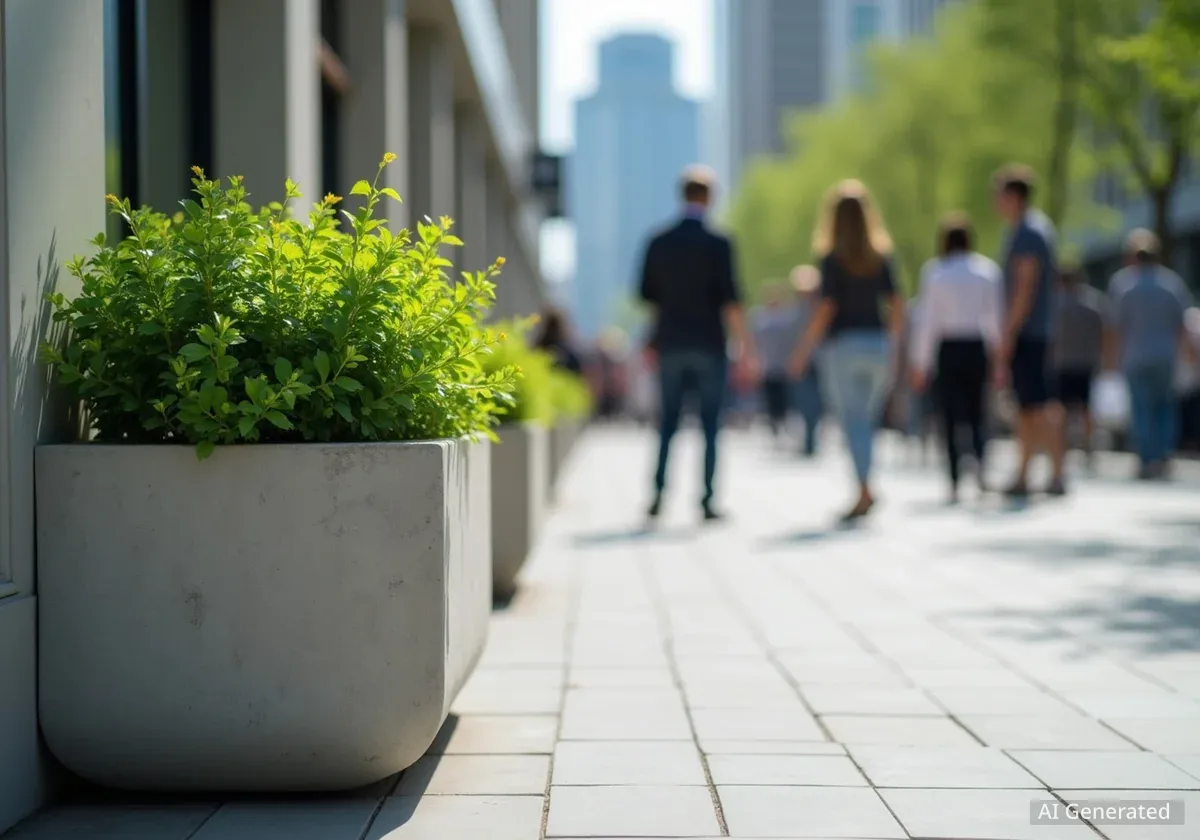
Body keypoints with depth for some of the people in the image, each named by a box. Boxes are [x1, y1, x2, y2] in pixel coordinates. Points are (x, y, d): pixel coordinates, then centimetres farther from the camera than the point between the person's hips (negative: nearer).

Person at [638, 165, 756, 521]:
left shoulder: (658, 243, 3)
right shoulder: (718, 244, -8)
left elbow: (648, 296, 9)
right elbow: (731, 301, -11)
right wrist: (745, 347, -8)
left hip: (670, 345, 3)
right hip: (709, 346, -3)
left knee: (667, 424, 11)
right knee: (709, 426, 3)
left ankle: (658, 494, 3)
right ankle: (706, 501, 1)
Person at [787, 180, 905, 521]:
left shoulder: (832, 259, -6)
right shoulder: (882, 257, 6)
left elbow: (825, 310, -12)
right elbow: (897, 307, 5)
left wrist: (803, 351, -6)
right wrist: (893, 348, 15)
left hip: (844, 344, -4)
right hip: (877, 343, 4)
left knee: (853, 421, -4)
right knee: (867, 421, 13)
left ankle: (865, 490, -16)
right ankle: (863, 489, 12)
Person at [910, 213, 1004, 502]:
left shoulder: (934, 272, 0)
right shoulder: (989, 270, 3)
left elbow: (927, 321, -2)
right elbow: (997, 317, 1)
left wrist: (920, 364, 2)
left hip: (948, 348, -1)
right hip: (978, 348, 1)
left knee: (950, 417, 3)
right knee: (976, 412, 11)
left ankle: (954, 483, -2)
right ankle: (980, 463, -15)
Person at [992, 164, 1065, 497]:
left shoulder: (1028, 234, -14)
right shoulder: (1041, 227, 17)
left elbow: (1025, 289, -20)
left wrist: (1007, 337, -20)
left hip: (1025, 333, -10)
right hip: (1035, 332, 10)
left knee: (1039, 407, -10)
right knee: (1025, 408, 12)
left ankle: (1057, 476, -10)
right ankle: (1022, 477, 16)